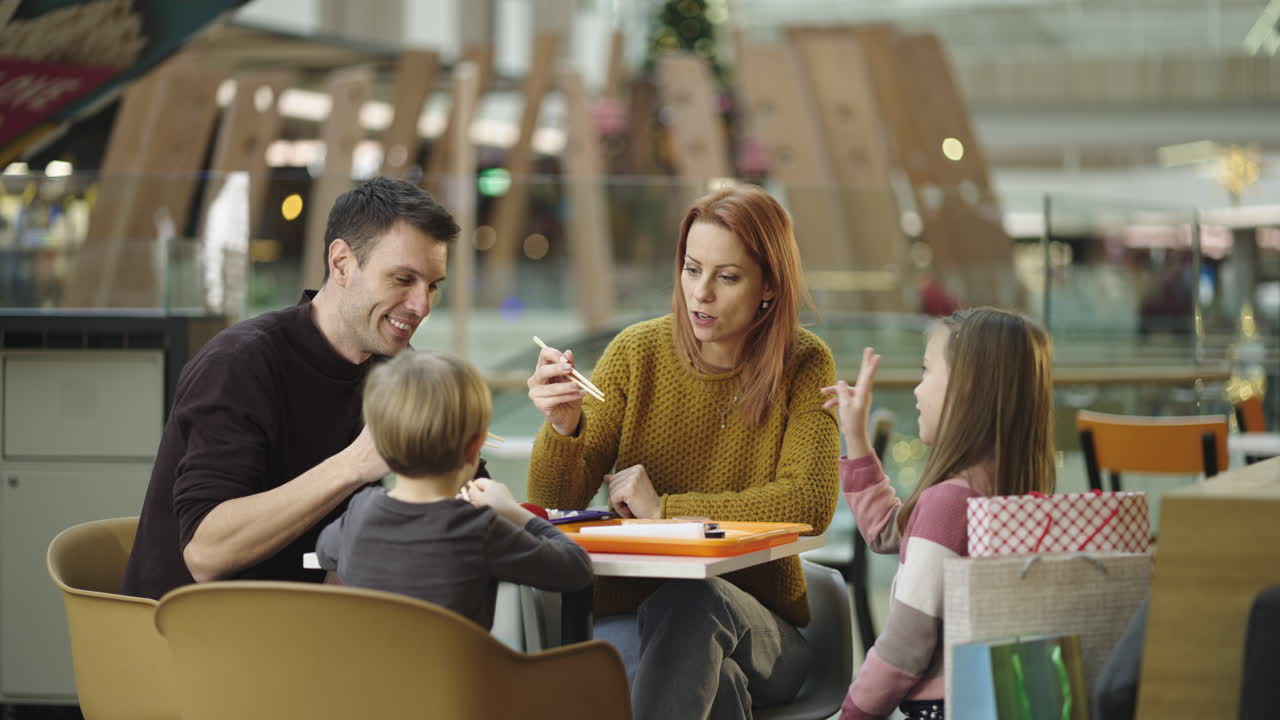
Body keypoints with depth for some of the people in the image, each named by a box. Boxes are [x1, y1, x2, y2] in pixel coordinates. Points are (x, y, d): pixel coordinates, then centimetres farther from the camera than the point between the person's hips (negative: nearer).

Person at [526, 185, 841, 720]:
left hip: (758, 628, 1)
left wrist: (665, 509, -16)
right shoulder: (636, 352, -1)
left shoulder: (804, 367, -4)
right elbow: (555, 505, -3)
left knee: (694, 598, -35)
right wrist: (562, 428, -25)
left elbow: (810, 504, -18)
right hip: (627, 612, -1)